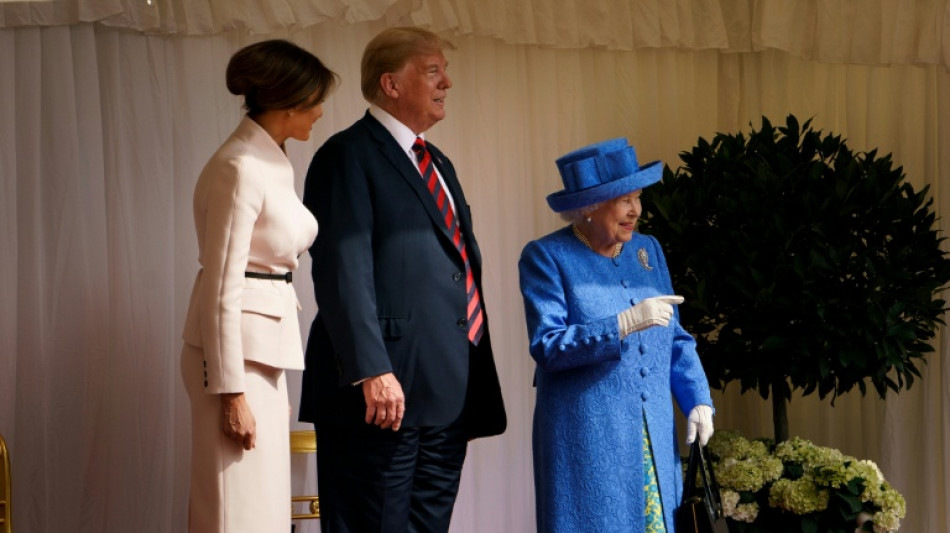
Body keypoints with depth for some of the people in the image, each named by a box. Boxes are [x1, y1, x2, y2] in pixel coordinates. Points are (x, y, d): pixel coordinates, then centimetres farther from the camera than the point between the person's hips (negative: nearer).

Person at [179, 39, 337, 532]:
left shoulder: (272, 163, 13)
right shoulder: (239, 168, -16)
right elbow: (222, 287, -18)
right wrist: (232, 391, -19)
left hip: (265, 345, 10)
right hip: (237, 348, -10)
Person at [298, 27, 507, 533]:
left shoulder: (438, 164, 22)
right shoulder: (348, 156, -5)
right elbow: (343, 272, -15)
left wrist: (479, 377, 18)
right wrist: (371, 372, -24)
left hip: (449, 393, 8)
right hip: (386, 391, -8)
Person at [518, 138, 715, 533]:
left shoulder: (648, 250, 12)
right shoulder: (546, 258, -5)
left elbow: (675, 340, 15)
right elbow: (547, 346, -15)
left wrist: (698, 400, 1)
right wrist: (625, 324, -23)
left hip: (653, 438, 5)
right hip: (586, 439, -5)